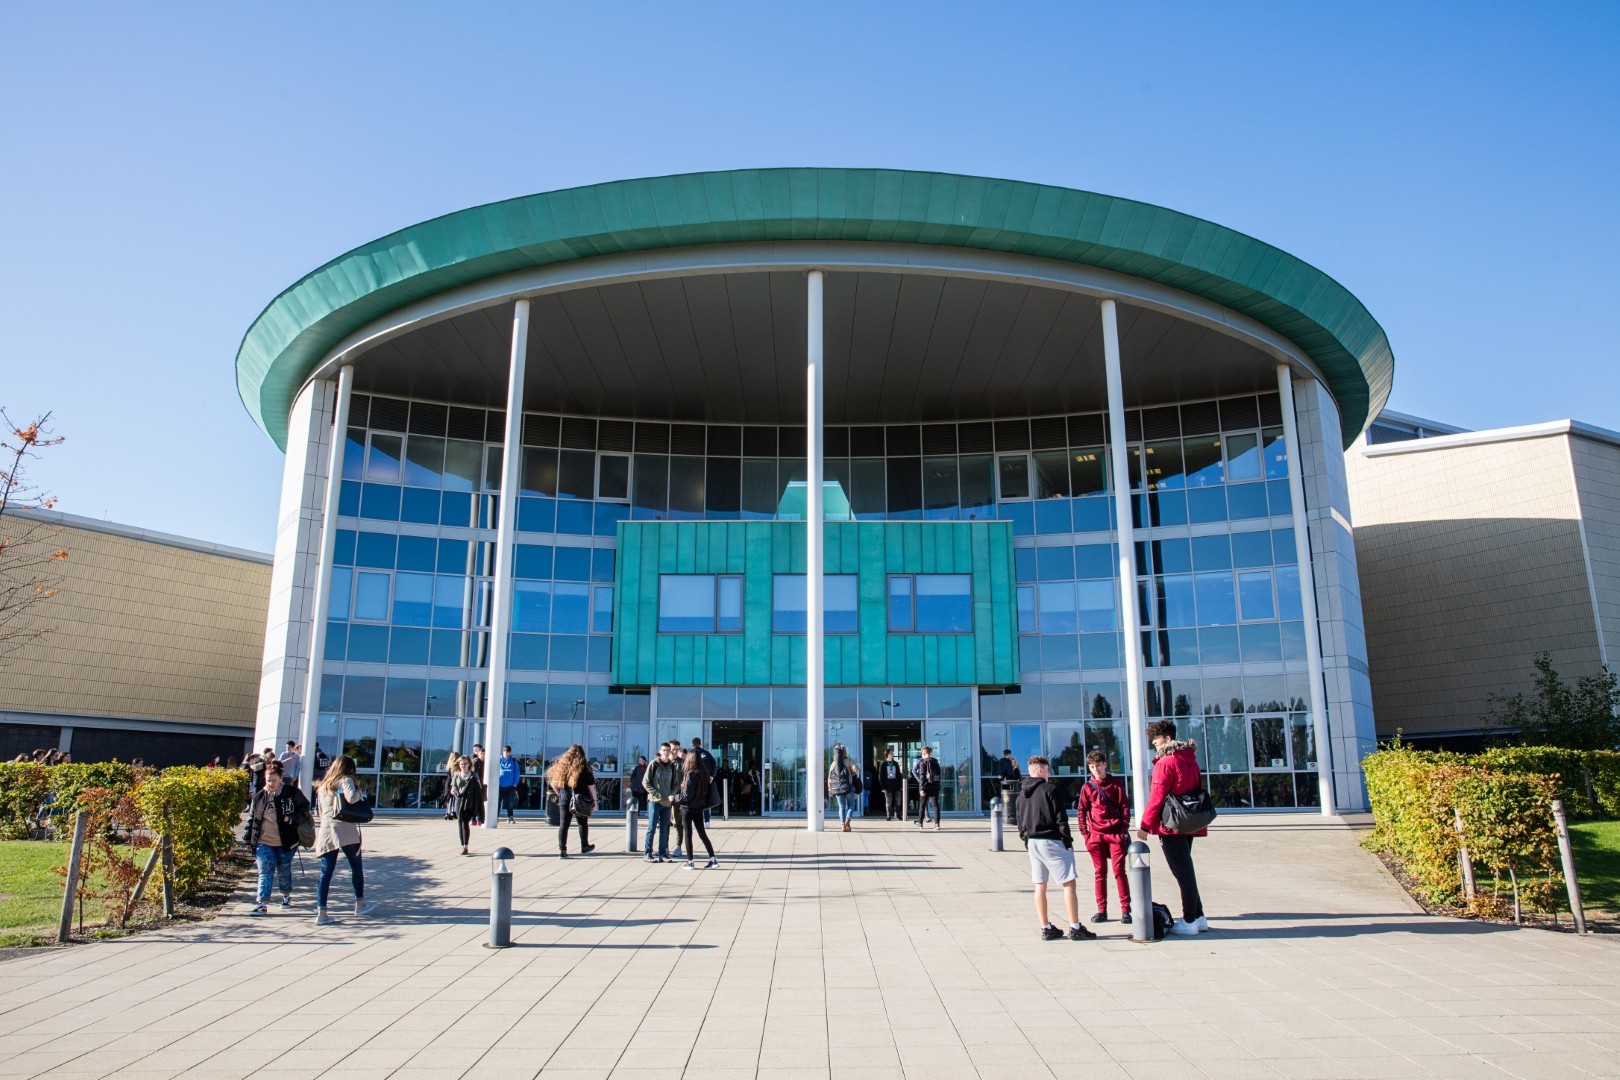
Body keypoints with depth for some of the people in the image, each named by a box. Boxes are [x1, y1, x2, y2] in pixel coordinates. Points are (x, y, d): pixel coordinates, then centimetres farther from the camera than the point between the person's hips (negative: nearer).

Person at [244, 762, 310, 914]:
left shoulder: (292, 792, -4)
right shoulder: (259, 797, 6)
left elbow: (304, 808, 1)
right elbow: (252, 818, 12)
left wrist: (293, 819, -17)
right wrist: (249, 840, 10)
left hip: (286, 842, -1)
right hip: (263, 843, 2)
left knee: (284, 870, 13)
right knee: (265, 872, -6)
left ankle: (286, 896, 33)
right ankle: (263, 903, -7)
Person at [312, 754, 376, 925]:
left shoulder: (323, 785, 20)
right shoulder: (345, 780, 0)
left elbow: (321, 810, 24)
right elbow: (351, 798, -18)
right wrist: (360, 792, 0)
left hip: (326, 830, 5)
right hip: (345, 829, -5)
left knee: (326, 872, 1)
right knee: (356, 867, 11)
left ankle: (321, 912, -7)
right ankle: (360, 904, 20)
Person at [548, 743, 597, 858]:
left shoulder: (561, 766, 3)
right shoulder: (584, 767, -6)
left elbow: (553, 783, 5)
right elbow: (591, 786, -6)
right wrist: (594, 799, 3)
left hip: (564, 800, 2)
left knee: (563, 825, 5)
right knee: (583, 824, 16)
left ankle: (562, 850, -1)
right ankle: (584, 847, 28)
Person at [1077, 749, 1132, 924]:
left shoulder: (1116, 783, 5)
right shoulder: (1087, 787, 7)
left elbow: (1125, 807, 3)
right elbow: (1082, 811, 7)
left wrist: (1124, 830, -5)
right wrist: (1085, 833, -1)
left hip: (1116, 833, -2)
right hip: (1096, 835, 2)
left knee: (1119, 871, -4)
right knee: (1100, 873, 5)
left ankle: (1125, 910, 0)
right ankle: (1101, 910, 10)